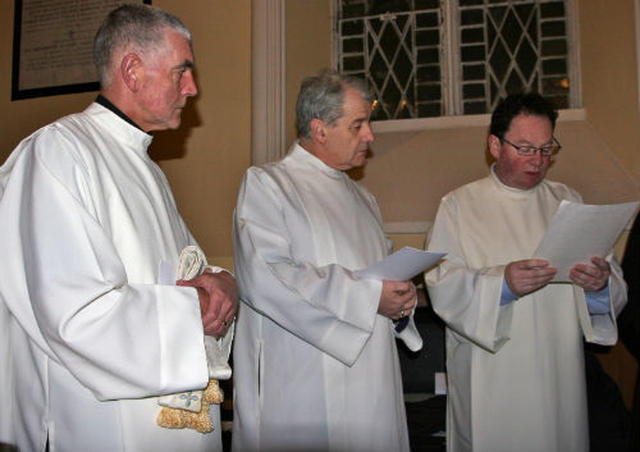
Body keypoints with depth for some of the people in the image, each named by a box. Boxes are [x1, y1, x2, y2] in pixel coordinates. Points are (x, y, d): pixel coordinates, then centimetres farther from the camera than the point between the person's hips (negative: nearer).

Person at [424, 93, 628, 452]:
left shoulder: (568, 201, 9)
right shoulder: (460, 205, 0)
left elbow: (615, 283, 4)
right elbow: (442, 286, -11)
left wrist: (600, 284, -18)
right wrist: (501, 282, -27)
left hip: (558, 374, 3)